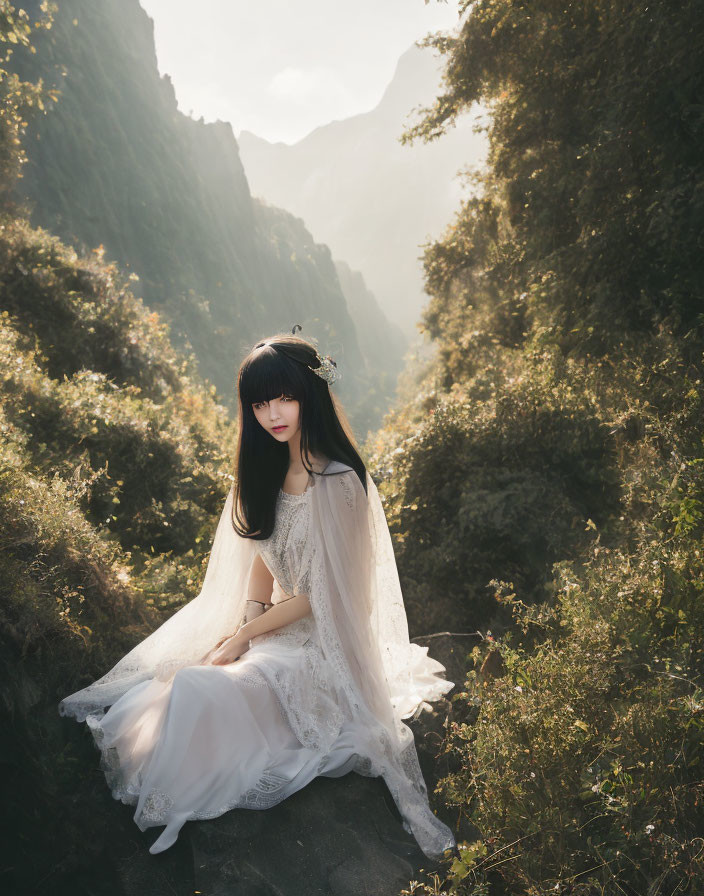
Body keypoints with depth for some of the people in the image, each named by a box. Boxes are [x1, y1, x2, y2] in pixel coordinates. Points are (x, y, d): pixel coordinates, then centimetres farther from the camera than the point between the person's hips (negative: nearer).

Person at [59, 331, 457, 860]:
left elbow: (324, 593, -19)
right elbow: (263, 553, 7)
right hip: (275, 619, 8)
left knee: (200, 691, -19)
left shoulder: (337, 481, -24)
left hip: (320, 636, -8)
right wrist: (248, 621, -10)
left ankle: (186, 806, 6)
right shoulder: (272, 465, 2)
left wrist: (243, 637, -13)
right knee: (163, 669, -4)